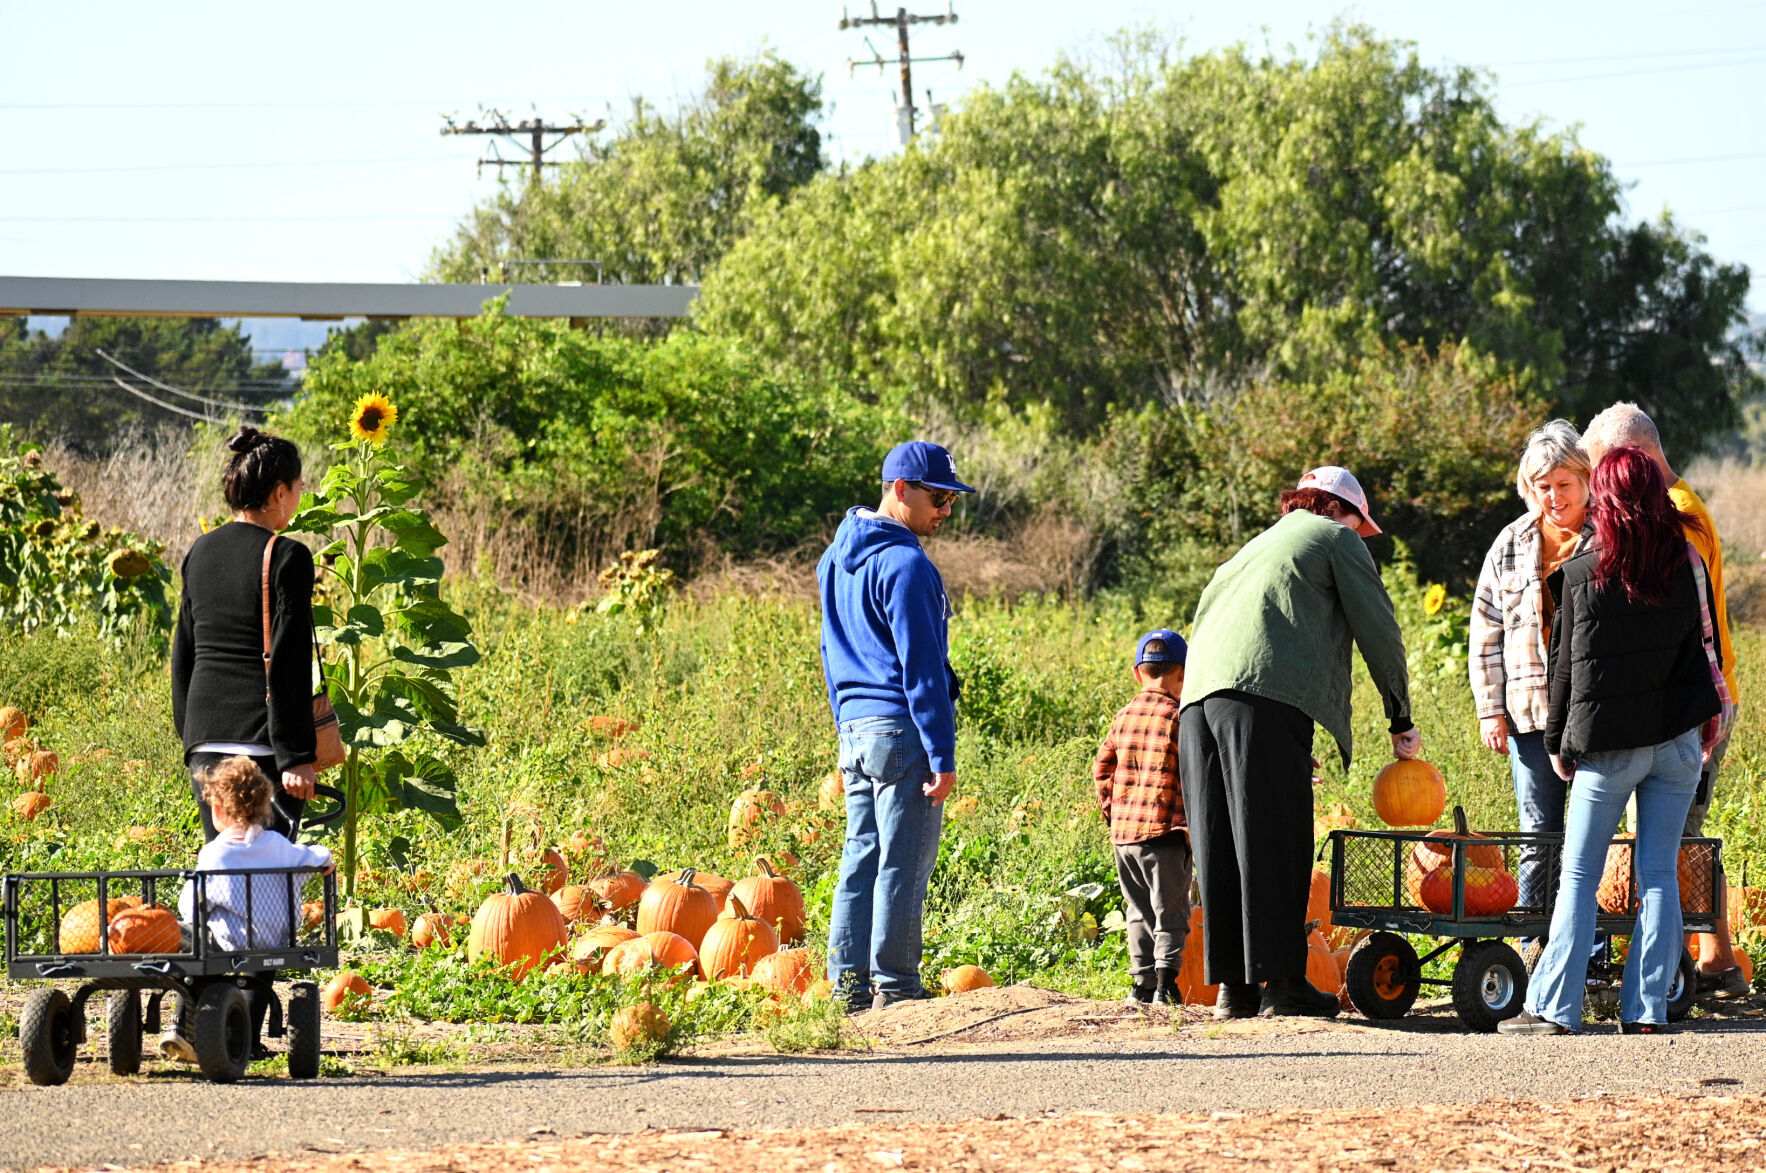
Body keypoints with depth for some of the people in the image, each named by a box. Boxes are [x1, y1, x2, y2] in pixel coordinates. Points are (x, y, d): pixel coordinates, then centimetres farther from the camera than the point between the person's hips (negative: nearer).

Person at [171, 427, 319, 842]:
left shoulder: (200, 553, 10)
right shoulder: (287, 558, -10)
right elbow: (289, 662, -13)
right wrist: (296, 755, -13)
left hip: (205, 736, 6)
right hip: (263, 740, -6)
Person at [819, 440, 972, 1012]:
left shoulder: (836, 560, 15)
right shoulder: (904, 565, -13)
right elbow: (920, 666, -16)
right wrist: (941, 755, -15)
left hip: (855, 728, 9)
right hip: (902, 729, -9)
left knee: (861, 859, 10)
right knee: (903, 863, -5)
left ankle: (849, 986, 10)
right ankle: (895, 985, -4)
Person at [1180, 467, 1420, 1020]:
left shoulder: (1255, 548, 36)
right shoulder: (1335, 539, 15)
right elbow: (1379, 632, 12)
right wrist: (1402, 721, 23)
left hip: (1198, 700, 7)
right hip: (1266, 695, -7)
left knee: (1221, 849, 7)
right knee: (1273, 844, -8)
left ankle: (1231, 984, 6)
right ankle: (1282, 982, -10)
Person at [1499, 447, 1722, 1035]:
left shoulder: (1583, 575, -9)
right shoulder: (1686, 566, -2)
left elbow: (1567, 665, -2)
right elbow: (1706, 644, 8)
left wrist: (1558, 742, 8)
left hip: (1608, 745, -2)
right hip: (1678, 741, 3)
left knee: (1578, 878, 5)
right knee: (1659, 875, 6)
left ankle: (1553, 1007, 2)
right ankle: (1647, 1010, 2)